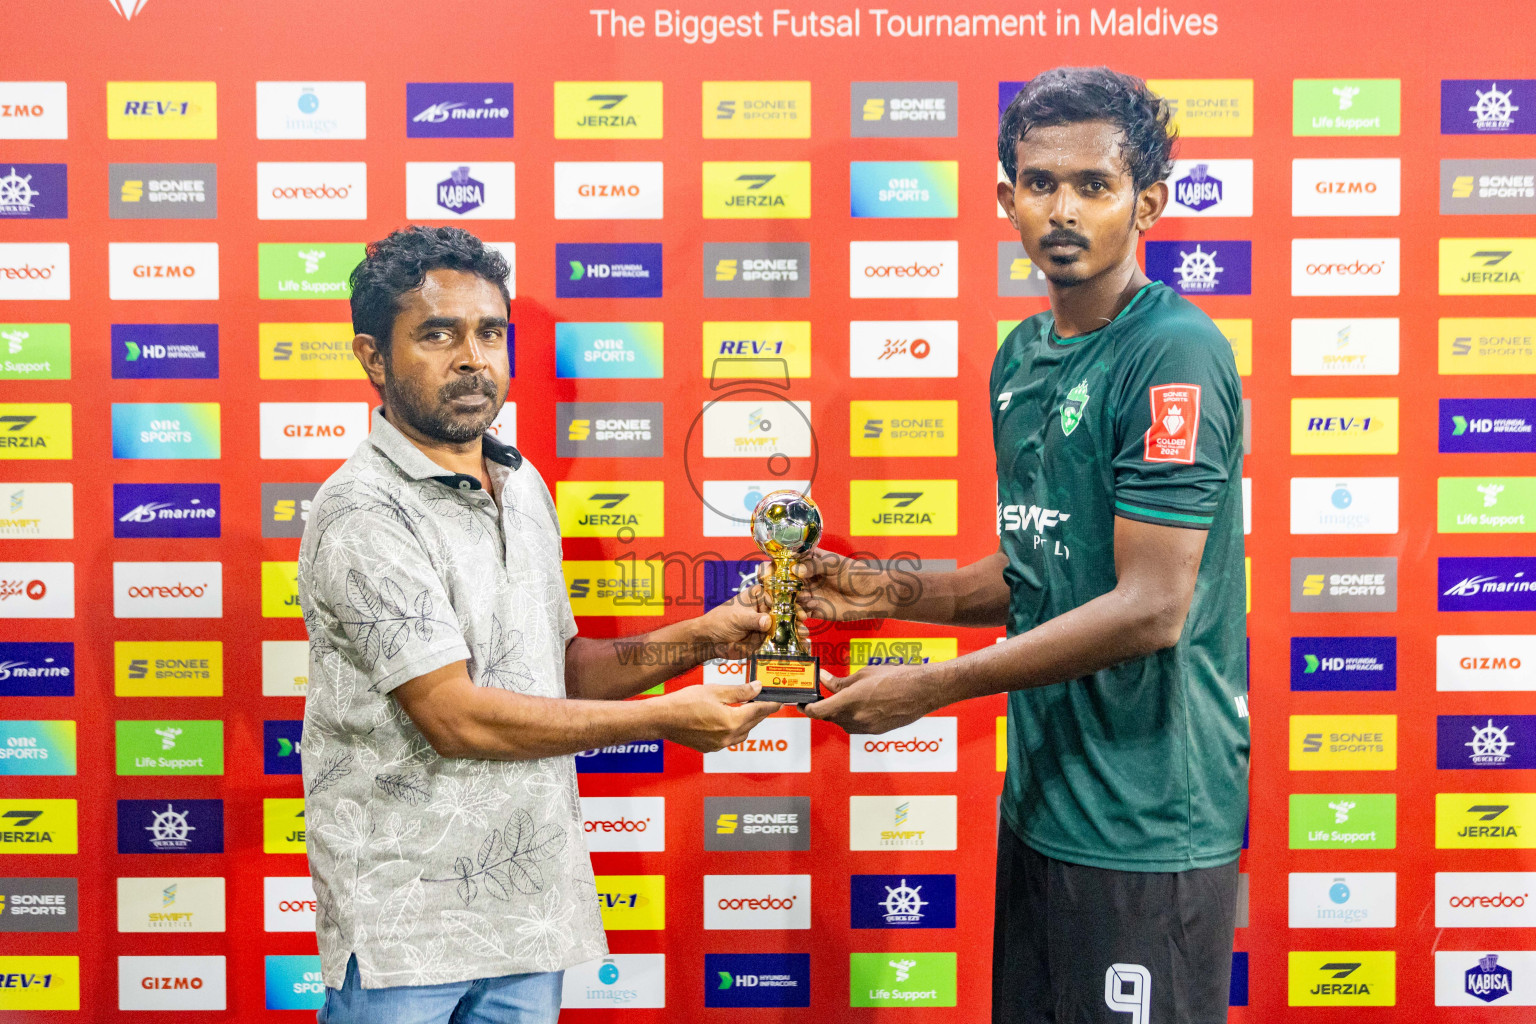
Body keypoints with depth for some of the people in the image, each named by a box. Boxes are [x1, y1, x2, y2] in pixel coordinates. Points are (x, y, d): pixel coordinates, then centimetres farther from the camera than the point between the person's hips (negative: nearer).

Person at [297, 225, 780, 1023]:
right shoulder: (363, 515, -16)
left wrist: (696, 641, 0)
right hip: (404, 922, -7)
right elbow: (456, 717, -21)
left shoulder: (524, 485, 10)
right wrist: (664, 719, -15)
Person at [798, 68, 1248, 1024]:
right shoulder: (1022, 354, 9)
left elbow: (1150, 609, -22)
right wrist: (894, 594, 2)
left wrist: (932, 686, -17)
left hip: (1147, 824, -8)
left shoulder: (1176, 353, -17)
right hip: (1042, 798, 8)